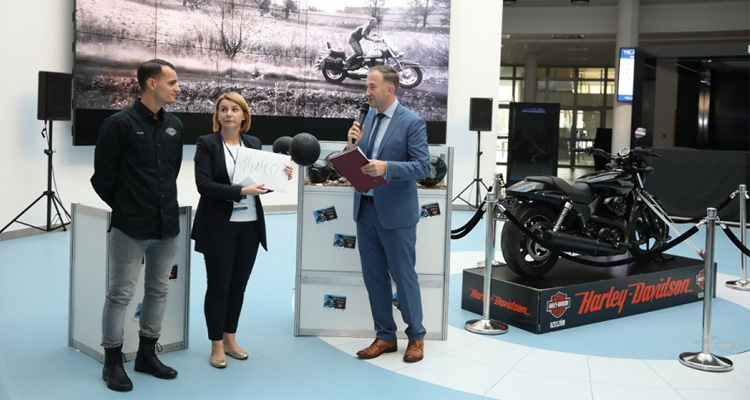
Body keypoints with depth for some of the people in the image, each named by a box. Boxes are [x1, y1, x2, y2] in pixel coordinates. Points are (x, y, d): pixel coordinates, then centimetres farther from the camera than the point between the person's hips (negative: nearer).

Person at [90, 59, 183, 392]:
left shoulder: (175, 125, 7)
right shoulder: (119, 124, -11)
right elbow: (102, 177, -6)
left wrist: (163, 204, 14)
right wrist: (125, 208, 4)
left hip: (167, 225, 6)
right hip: (130, 227, -6)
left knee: (159, 291, 13)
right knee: (120, 294, 2)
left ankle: (147, 354, 27)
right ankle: (113, 362, 14)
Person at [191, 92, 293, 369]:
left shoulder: (254, 143, 8)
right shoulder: (206, 143, -6)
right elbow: (204, 185, -17)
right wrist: (241, 191, -24)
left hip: (250, 226, 4)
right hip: (219, 227, -4)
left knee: (238, 285, 12)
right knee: (218, 286, 3)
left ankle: (230, 338, 26)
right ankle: (217, 345, 16)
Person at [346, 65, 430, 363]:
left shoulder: (412, 122, -10)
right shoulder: (369, 117, 9)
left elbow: (423, 166, -15)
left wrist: (386, 167, -27)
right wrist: (353, 145, -9)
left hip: (395, 213, -6)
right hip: (366, 208, 7)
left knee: (404, 276, 4)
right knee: (374, 276, 12)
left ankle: (416, 337, 21)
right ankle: (385, 336, 25)